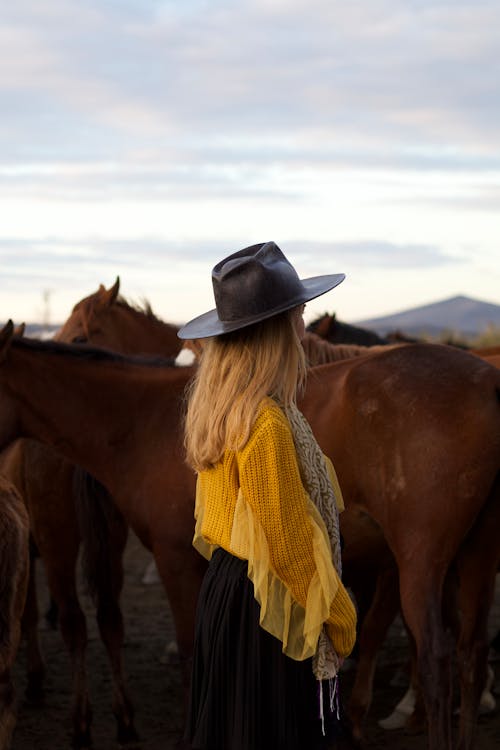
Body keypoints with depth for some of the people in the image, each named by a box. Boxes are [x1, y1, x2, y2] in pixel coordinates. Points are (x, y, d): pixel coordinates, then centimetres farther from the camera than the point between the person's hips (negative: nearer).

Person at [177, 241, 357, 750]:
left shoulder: (215, 404, 3)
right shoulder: (267, 424, -25)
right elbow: (291, 543, -21)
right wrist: (339, 615, -10)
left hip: (222, 585, 9)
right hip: (269, 607, -9)